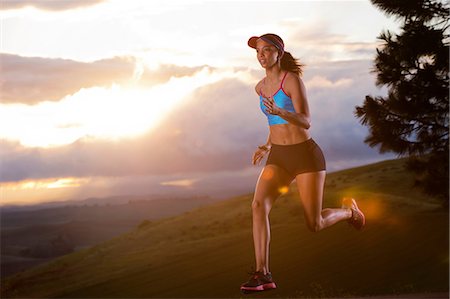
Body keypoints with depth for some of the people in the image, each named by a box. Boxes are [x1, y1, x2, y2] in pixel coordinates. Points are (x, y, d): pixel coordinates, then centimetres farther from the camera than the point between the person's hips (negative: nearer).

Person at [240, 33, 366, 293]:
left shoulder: (293, 79, -13)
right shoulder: (261, 87, 9)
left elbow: (305, 122, -21)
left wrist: (279, 111, -39)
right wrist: (267, 145, 13)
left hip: (306, 154, -5)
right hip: (278, 158, 5)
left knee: (315, 225, 2)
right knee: (259, 205, -22)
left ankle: (348, 210, 36)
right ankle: (263, 274, -24)